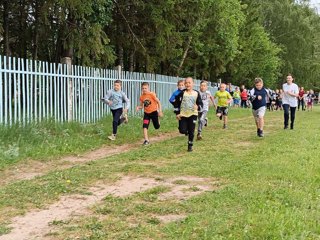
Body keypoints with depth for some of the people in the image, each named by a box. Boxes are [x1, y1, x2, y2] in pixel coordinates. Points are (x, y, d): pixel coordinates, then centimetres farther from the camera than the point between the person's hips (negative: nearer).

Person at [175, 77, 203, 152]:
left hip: (193, 114, 0)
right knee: (182, 130, -7)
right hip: (183, 114, 0)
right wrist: (177, 113, -3)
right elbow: (177, 103, 2)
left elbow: (201, 103, 1)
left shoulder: (196, 93, -1)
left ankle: (190, 146, 15)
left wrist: (198, 107, -22)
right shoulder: (182, 93, -3)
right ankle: (187, 132, 29)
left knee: (191, 131, 0)